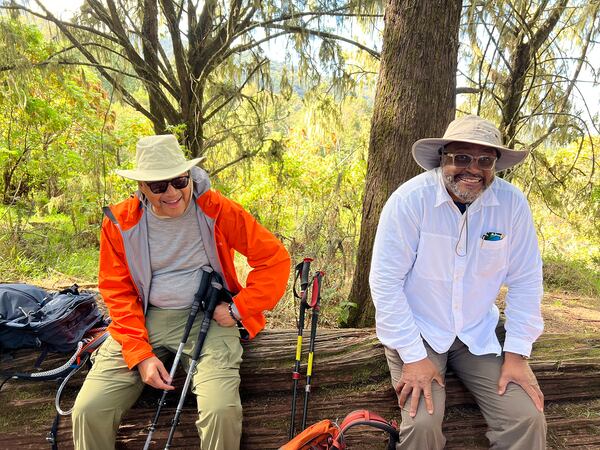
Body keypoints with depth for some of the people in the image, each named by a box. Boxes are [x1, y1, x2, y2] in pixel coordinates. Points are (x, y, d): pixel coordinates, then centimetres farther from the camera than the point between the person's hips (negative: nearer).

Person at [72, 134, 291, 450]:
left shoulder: (217, 211, -9)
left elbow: (275, 258, -5)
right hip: (144, 320, 3)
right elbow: (117, 292, 2)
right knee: (89, 410, -13)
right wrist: (140, 353, -9)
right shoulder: (120, 222, -3)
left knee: (221, 410, -26)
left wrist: (239, 308, -11)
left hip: (208, 319, -2)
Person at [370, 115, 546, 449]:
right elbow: (385, 280, -18)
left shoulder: (512, 203, -9)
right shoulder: (411, 199, -20)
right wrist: (413, 356, -17)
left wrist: (517, 353, -3)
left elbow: (525, 280, 0)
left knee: (529, 419, -9)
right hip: (416, 331, -3)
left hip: (479, 333, 4)